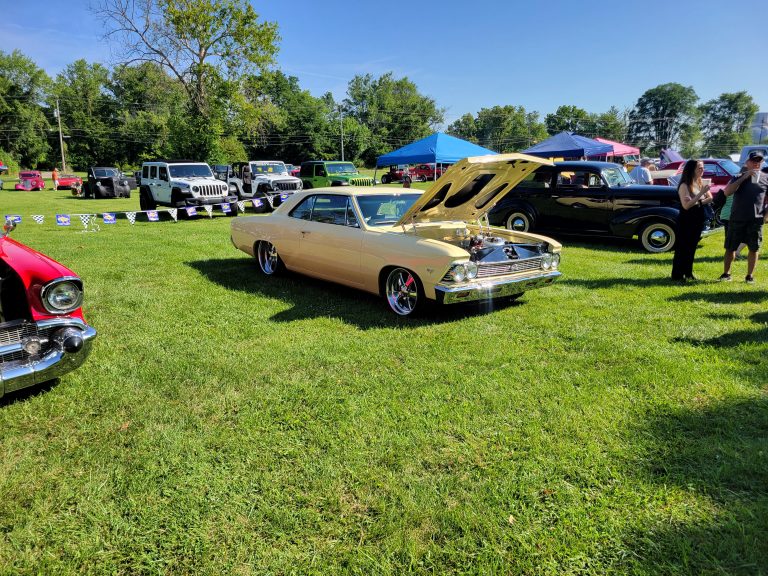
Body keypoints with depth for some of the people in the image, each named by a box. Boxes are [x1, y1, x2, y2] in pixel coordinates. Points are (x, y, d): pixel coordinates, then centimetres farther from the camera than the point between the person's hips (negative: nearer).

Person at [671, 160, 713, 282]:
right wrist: (700, 194, -27)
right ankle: (677, 275, 3)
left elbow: (710, 199, 4)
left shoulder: (701, 184, 8)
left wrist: (697, 201, -13)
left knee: (692, 247, 13)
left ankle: (688, 273, 22)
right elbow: (686, 205, -23)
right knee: (682, 248, -2)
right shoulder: (684, 186, -15)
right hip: (686, 221, -7)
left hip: (698, 221, 7)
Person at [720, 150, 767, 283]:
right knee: (730, 248, 5)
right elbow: (727, 192, -13)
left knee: (754, 249, 6)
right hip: (737, 219, -1)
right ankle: (726, 273, 16)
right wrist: (743, 178, -18)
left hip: (756, 220, 1)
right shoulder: (738, 177, 3)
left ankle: (750, 275, 18)